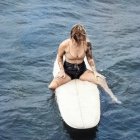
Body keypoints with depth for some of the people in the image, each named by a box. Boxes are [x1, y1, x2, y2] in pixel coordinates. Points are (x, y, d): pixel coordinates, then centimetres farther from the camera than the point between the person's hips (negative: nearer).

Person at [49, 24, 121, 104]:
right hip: (68, 70, -1)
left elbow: (90, 58, 2)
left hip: (82, 70, 2)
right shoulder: (64, 45, -19)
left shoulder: (87, 43, -13)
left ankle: (113, 98, -6)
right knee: (52, 86, -23)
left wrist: (95, 72, -8)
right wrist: (62, 70, -11)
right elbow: (59, 57, 1)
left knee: (101, 79, -21)